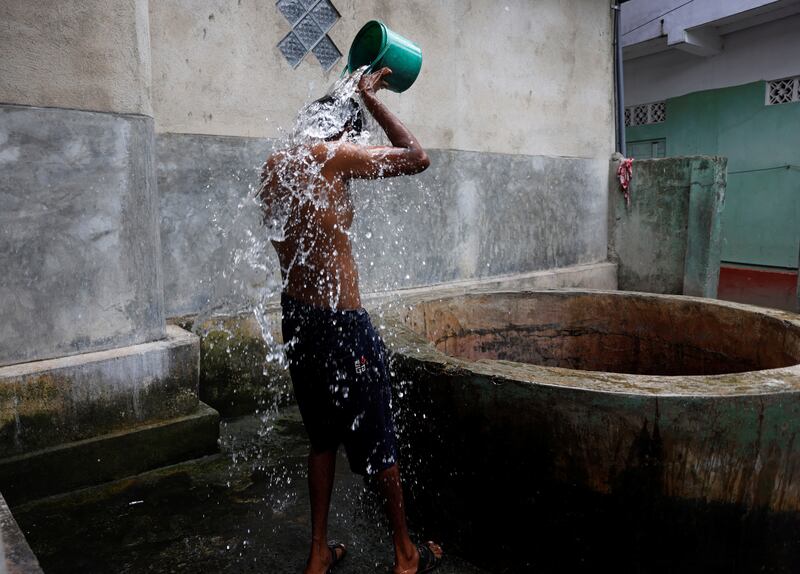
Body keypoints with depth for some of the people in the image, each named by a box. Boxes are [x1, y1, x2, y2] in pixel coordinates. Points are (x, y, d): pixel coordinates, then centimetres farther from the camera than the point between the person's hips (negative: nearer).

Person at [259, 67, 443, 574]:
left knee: (323, 437, 21)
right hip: (343, 322, -7)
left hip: (296, 318, 8)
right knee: (377, 440, 9)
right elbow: (418, 158, -8)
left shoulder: (274, 165, 8)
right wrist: (371, 98, 2)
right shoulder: (334, 155, -13)